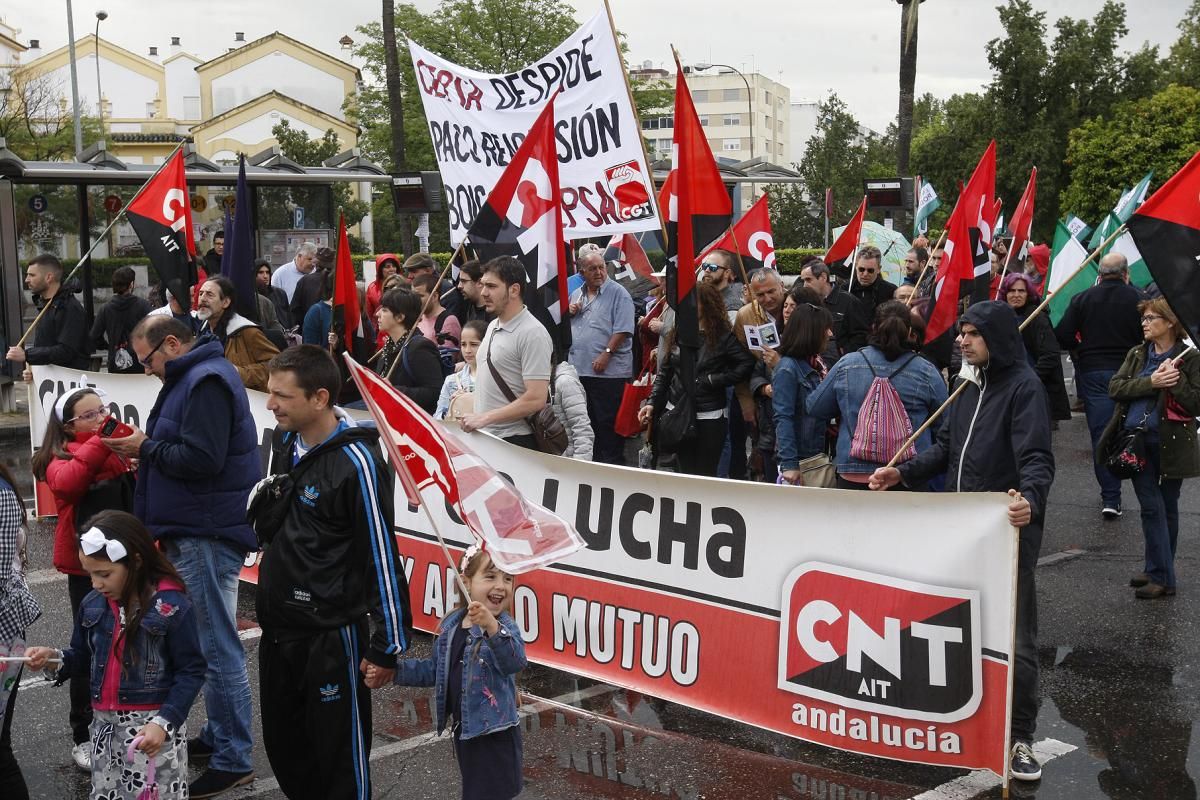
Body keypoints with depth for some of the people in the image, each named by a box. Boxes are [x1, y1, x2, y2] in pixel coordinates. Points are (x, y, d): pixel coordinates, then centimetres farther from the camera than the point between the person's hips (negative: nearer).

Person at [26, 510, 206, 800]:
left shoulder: (173, 606, -16)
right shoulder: (93, 604, 4)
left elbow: (191, 672, -13)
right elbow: (85, 658, 17)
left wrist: (164, 722, -22)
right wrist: (55, 658, -4)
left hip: (154, 726, -6)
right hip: (105, 725, 6)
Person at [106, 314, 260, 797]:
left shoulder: (206, 382, -16)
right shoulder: (193, 377, 17)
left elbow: (201, 458, -24)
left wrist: (147, 448, -12)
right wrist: (145, 447, 5)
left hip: (208, 536, -11)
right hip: (195, 531, 11)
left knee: (216, 645, -5)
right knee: (209, 639, 18)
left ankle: (233, 759, 2)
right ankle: (218, 736, 29)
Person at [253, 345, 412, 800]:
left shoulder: (356, 461, -19)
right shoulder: (286, 444, 5)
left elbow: (382, 556, -17)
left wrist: (387, 646, -15)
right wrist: (266, 502, 1)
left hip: (331, 637, -8)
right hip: (277, 629, 8)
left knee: (338, 758, 4)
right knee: (283, 749, 18)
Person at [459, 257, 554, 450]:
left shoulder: (532, 333, -15)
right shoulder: (492, 327, 13)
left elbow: (536, 399, -21)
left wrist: (485, 417, -20)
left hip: (514, 441, -8)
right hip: (483, 435, 8)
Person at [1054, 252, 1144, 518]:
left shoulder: (1082, 299, -2)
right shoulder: (1138, 300, -6)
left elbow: (1062, 336, -5)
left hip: (1093, 373, 1)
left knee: (1101, 434, 3)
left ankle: (1110, 497, 1)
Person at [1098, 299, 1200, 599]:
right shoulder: (1137, 354, 10)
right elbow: (1115, 387, -4)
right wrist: (1151, 382, -16)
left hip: (1171, 444, -3)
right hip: (1138, 442, 3)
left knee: (1168, 508, 8)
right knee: (1151, 507, 2)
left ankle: (1161, 574, 12)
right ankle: (1159, 572, 9)